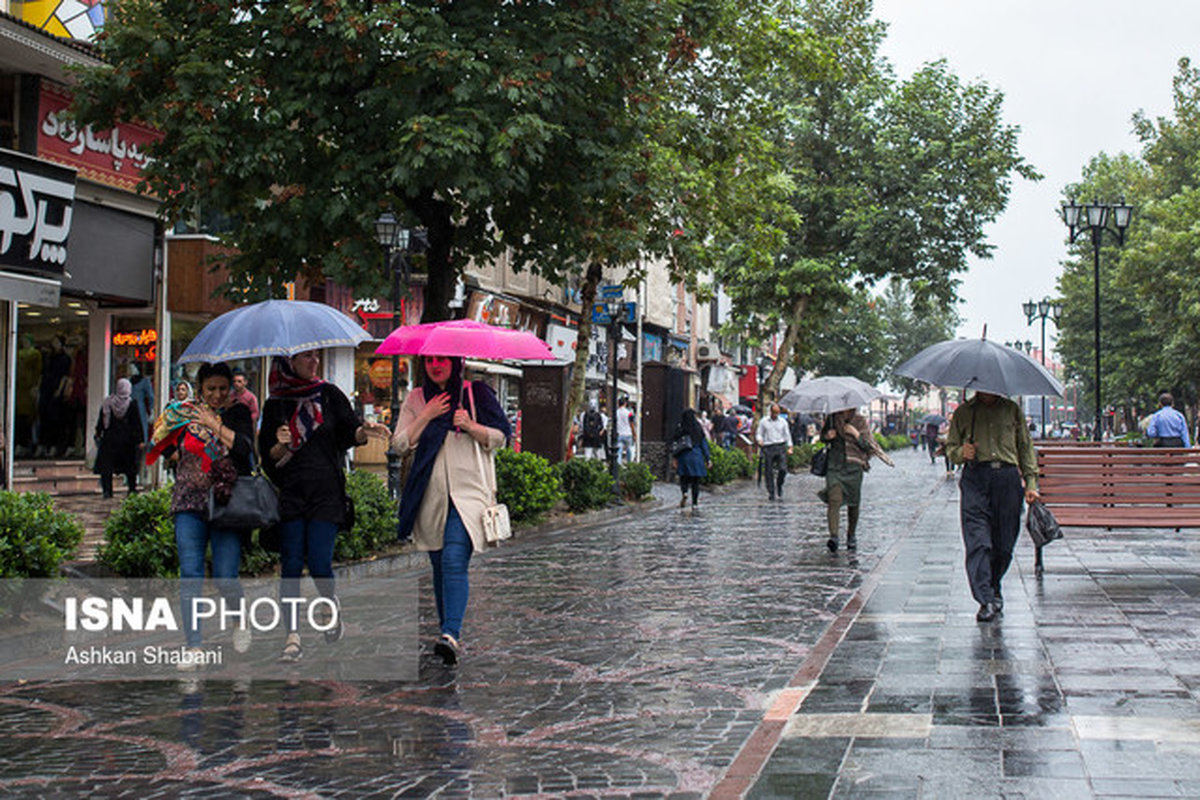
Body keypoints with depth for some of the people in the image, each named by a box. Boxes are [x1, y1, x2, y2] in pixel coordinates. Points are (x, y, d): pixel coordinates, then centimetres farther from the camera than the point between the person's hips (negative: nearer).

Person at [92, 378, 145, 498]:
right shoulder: (132, 404, -8)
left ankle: (107, 490, 0)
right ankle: (132, 488, 13)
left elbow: (100, 421, 6)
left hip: (109, 438, 1)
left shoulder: (107, 402, -1)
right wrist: (140, 440, -1)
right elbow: (137, 424, -6)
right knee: (130, 465, 10)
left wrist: (98, 434, 17)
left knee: (107, 465, 5)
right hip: (126, 440, -1)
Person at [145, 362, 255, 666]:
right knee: (190, 576, -6)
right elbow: (163, 450, 8)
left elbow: (245, 447, -11)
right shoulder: (183, 413, 11)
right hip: (190, 504, 2)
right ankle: (193, 648, -2)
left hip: (227, 504, -2)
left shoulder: (237, 413, 6)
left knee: (225, 578, -4)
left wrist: (213, 423, -12)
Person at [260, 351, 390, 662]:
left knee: (319, 563, -8)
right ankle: (293, 637, 0)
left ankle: (333, 609, 22)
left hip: (326, 492, -1)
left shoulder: (329, 394, 7)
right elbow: (268, 456, 10)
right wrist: (281, 446, -11)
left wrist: (365, 431, -15)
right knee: (291, 564, -4)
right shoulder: (275, 405, 9)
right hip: (290, 493, 1)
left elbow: (350, 431, 7)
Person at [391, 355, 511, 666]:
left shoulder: (476, 393, 5)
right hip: (430, 497, 4)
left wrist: (470, 426, -14)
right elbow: (399, 444, 4)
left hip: (468, 492, -4)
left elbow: (501, 436, 3)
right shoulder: (417, 399, 12)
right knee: (439, 565, 10)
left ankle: (450, 634, -28)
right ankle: (446, 627, 25)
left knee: (454, 561, -19)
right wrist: (426, 416, -7)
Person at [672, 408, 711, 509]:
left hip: (683, 457, 0)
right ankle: (694, 503, 8)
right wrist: (708, 458, 5)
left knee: (684, 478, 13)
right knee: (696, 481, 9)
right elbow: (704, 444, 0)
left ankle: (684, 492, -17)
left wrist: (675, 459, 1)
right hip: (697, 457, 0)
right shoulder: (698, 429, -1)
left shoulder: (679, 429, -3)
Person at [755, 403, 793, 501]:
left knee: (783, 469, -14)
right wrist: (759, 440, -13)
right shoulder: (763, 421, 9)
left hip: (780, 447, 1)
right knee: (769, 472, -2)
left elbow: (787, 435, 14)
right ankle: (771, 493, 6)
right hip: (768, 448, -1)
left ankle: (779, 485, 13)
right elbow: (759, 433, 9)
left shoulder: (783, 422, 12)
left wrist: (789, 448, 3)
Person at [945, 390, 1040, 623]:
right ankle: (986, 600, -15)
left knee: (1005, 543, 3)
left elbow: (1025, 447, 17)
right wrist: (961, 453, -8)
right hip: (975, 476, -1)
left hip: (1008, 476, 2)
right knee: (978, 541, -13)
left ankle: (993, 589, 25)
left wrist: (1031, 482, 9)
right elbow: (950, 447, 16)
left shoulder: (1012, 410, 16)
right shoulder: (963, 412, 13)